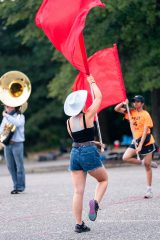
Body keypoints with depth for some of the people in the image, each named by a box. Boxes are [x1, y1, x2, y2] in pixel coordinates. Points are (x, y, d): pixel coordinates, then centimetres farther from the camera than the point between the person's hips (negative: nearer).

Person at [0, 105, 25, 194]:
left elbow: (17, 123, -23)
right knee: (11, 166, 6)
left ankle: (20, 187, 1)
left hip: (17, 144, -6)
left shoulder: (20, 116, -2)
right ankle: (16, 186, 13)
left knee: (19, 166, -3)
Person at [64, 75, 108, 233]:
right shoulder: (88, 115, -8)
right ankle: (95, 202, -10)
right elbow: (99, 97, 2)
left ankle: (79, 224, 1)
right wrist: (92, 82, 15)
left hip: (75, 153, 5)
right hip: (89, 153, -4)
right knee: (103, 180, 18)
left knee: (78, 191, 4)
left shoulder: (69, 122, 7)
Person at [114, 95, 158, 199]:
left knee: (147, 166, -2)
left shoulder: (145, 115, -13)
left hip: (146, 142, -6)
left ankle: (149, 190, 5)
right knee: (126, 157, -14)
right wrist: (124, 103, -13)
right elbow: (117, 109, 7)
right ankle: (145, 162, 7)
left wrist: (140, 145, -23)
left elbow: (145, 131, -17)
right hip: (136, 141, 6)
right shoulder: (131, 112, 4)